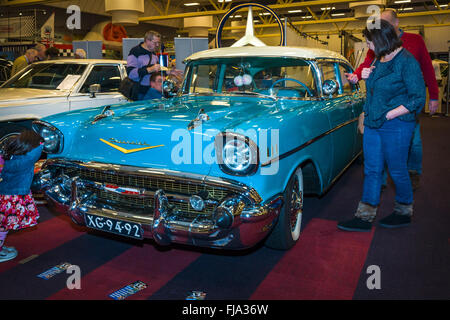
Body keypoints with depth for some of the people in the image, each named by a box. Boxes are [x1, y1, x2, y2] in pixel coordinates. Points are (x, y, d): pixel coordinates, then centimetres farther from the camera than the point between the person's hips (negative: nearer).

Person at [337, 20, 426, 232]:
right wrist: (365, 77, 4)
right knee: (371, 170, 9)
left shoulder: (407, 62, -14)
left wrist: (389, 114, -18)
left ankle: (404, 212, 28)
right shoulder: (379, 60, 10)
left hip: (396, 126, -8)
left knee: (397, 171, 6)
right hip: (372, 124, 8)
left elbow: (418, 98, -15)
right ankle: (365, 217, 15)